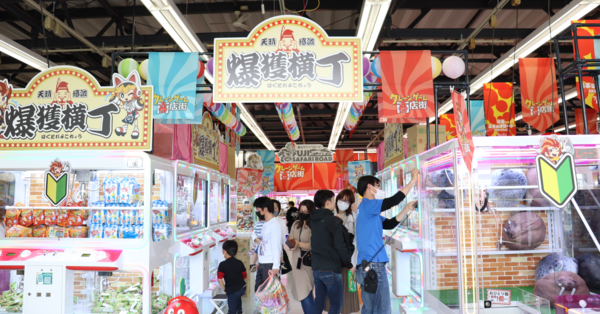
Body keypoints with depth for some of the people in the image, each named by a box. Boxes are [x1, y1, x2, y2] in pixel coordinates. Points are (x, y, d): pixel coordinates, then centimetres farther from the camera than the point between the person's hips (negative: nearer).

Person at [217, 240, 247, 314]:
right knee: (237, 296, 39)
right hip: (243, 288, 6)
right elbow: (244, 276, 10)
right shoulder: (240, 263, 5)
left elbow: (220, 279, -16)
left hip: (232, 290, -6)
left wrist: (224, 289, -3)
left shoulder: (223, 264, -10)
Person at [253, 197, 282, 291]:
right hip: (262, 264, 9)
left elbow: (276, 247, -18)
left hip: (269, 264, -9)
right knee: (258, 289, 16)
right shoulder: (265, 224, 14)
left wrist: (276, 266, -21)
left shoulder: (275, 225, -14)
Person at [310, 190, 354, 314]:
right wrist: (349, 265, -5)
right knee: (336, 304, 3)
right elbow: (340, 246, -16)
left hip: (316, 268, 7)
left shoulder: (313, 220, 9)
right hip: (331, 269, -7)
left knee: (319, 301, 14)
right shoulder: (333, 220, -12)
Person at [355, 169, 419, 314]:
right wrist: (413, 180, -5)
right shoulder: (366, 205, -10)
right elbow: (393, 201, -15)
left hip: (368, 265, 10)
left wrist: (407, 208, 14)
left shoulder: (371, 213, 20)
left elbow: (390, 224, 18)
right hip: (373, 265, -10)